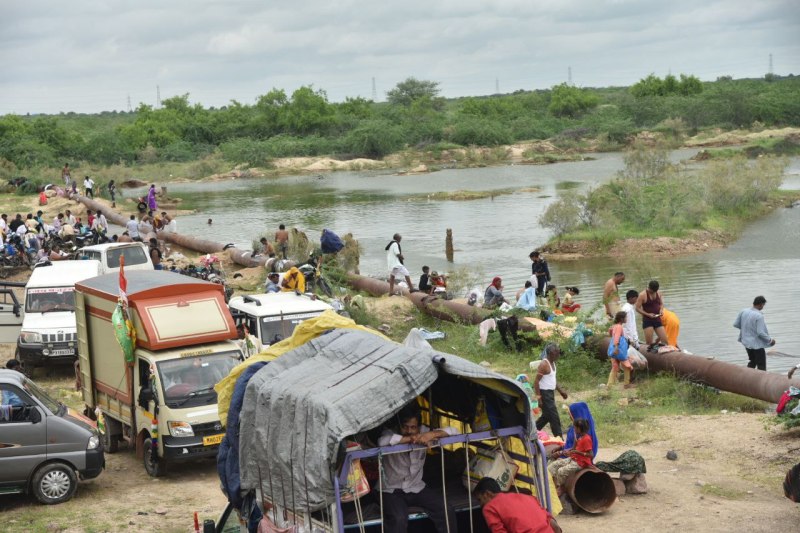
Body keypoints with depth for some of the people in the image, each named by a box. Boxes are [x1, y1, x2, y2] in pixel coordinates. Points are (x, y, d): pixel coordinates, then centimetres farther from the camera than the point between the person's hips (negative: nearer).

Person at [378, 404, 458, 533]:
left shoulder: (423, 431, -6)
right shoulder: (391, 432, -17)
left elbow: (453, 431, -11)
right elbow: (383, 441, -42)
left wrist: (432, 434, -29)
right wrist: (411, 439, -35)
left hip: (416, 488, 4)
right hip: (392, 490, -4)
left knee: (446, 510, -14)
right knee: (399, 519, -32)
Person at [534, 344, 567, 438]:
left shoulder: (552, 363, 10)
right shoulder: (544, 365, -18)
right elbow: (536, 381, -21)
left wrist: (560, 390, 19)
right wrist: (538, 397, -25)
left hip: (551, 393, 10)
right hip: (545, 394, -10)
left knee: (546, 416, 20)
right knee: (554, 418, -7)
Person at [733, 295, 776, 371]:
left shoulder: (743, 312, -5)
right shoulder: (759, 316, -23)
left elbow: (735, 324, 4)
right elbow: (760, 333, -24)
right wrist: (770, 340, -10)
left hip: (746, 342, 7)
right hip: (757, 344, -7)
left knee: (752, 362, 25)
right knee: (761, 366, 5)